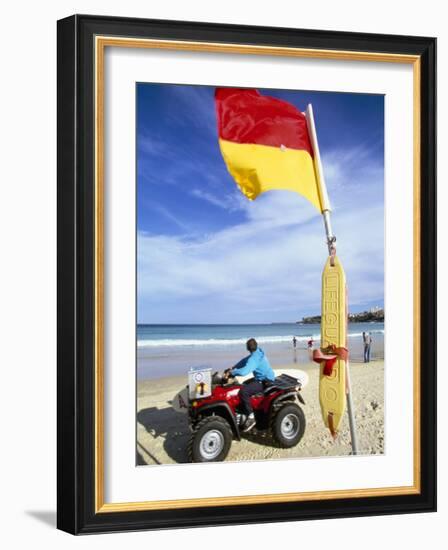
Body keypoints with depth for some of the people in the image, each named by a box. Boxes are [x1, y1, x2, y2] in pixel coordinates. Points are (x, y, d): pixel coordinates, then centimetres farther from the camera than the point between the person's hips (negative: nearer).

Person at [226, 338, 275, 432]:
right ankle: (245, 411, 30)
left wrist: (231, 372, -21)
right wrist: (233, 368, 4)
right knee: (245, 384, 26)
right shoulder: (258, 352, 5)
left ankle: (250, 417, -20)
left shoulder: (254, 358, -25)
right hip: (265, 378, 11)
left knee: (243, 391, -26)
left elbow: (243, 372, -36)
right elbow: (244, 361, 14)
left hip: (265, 382, -11)